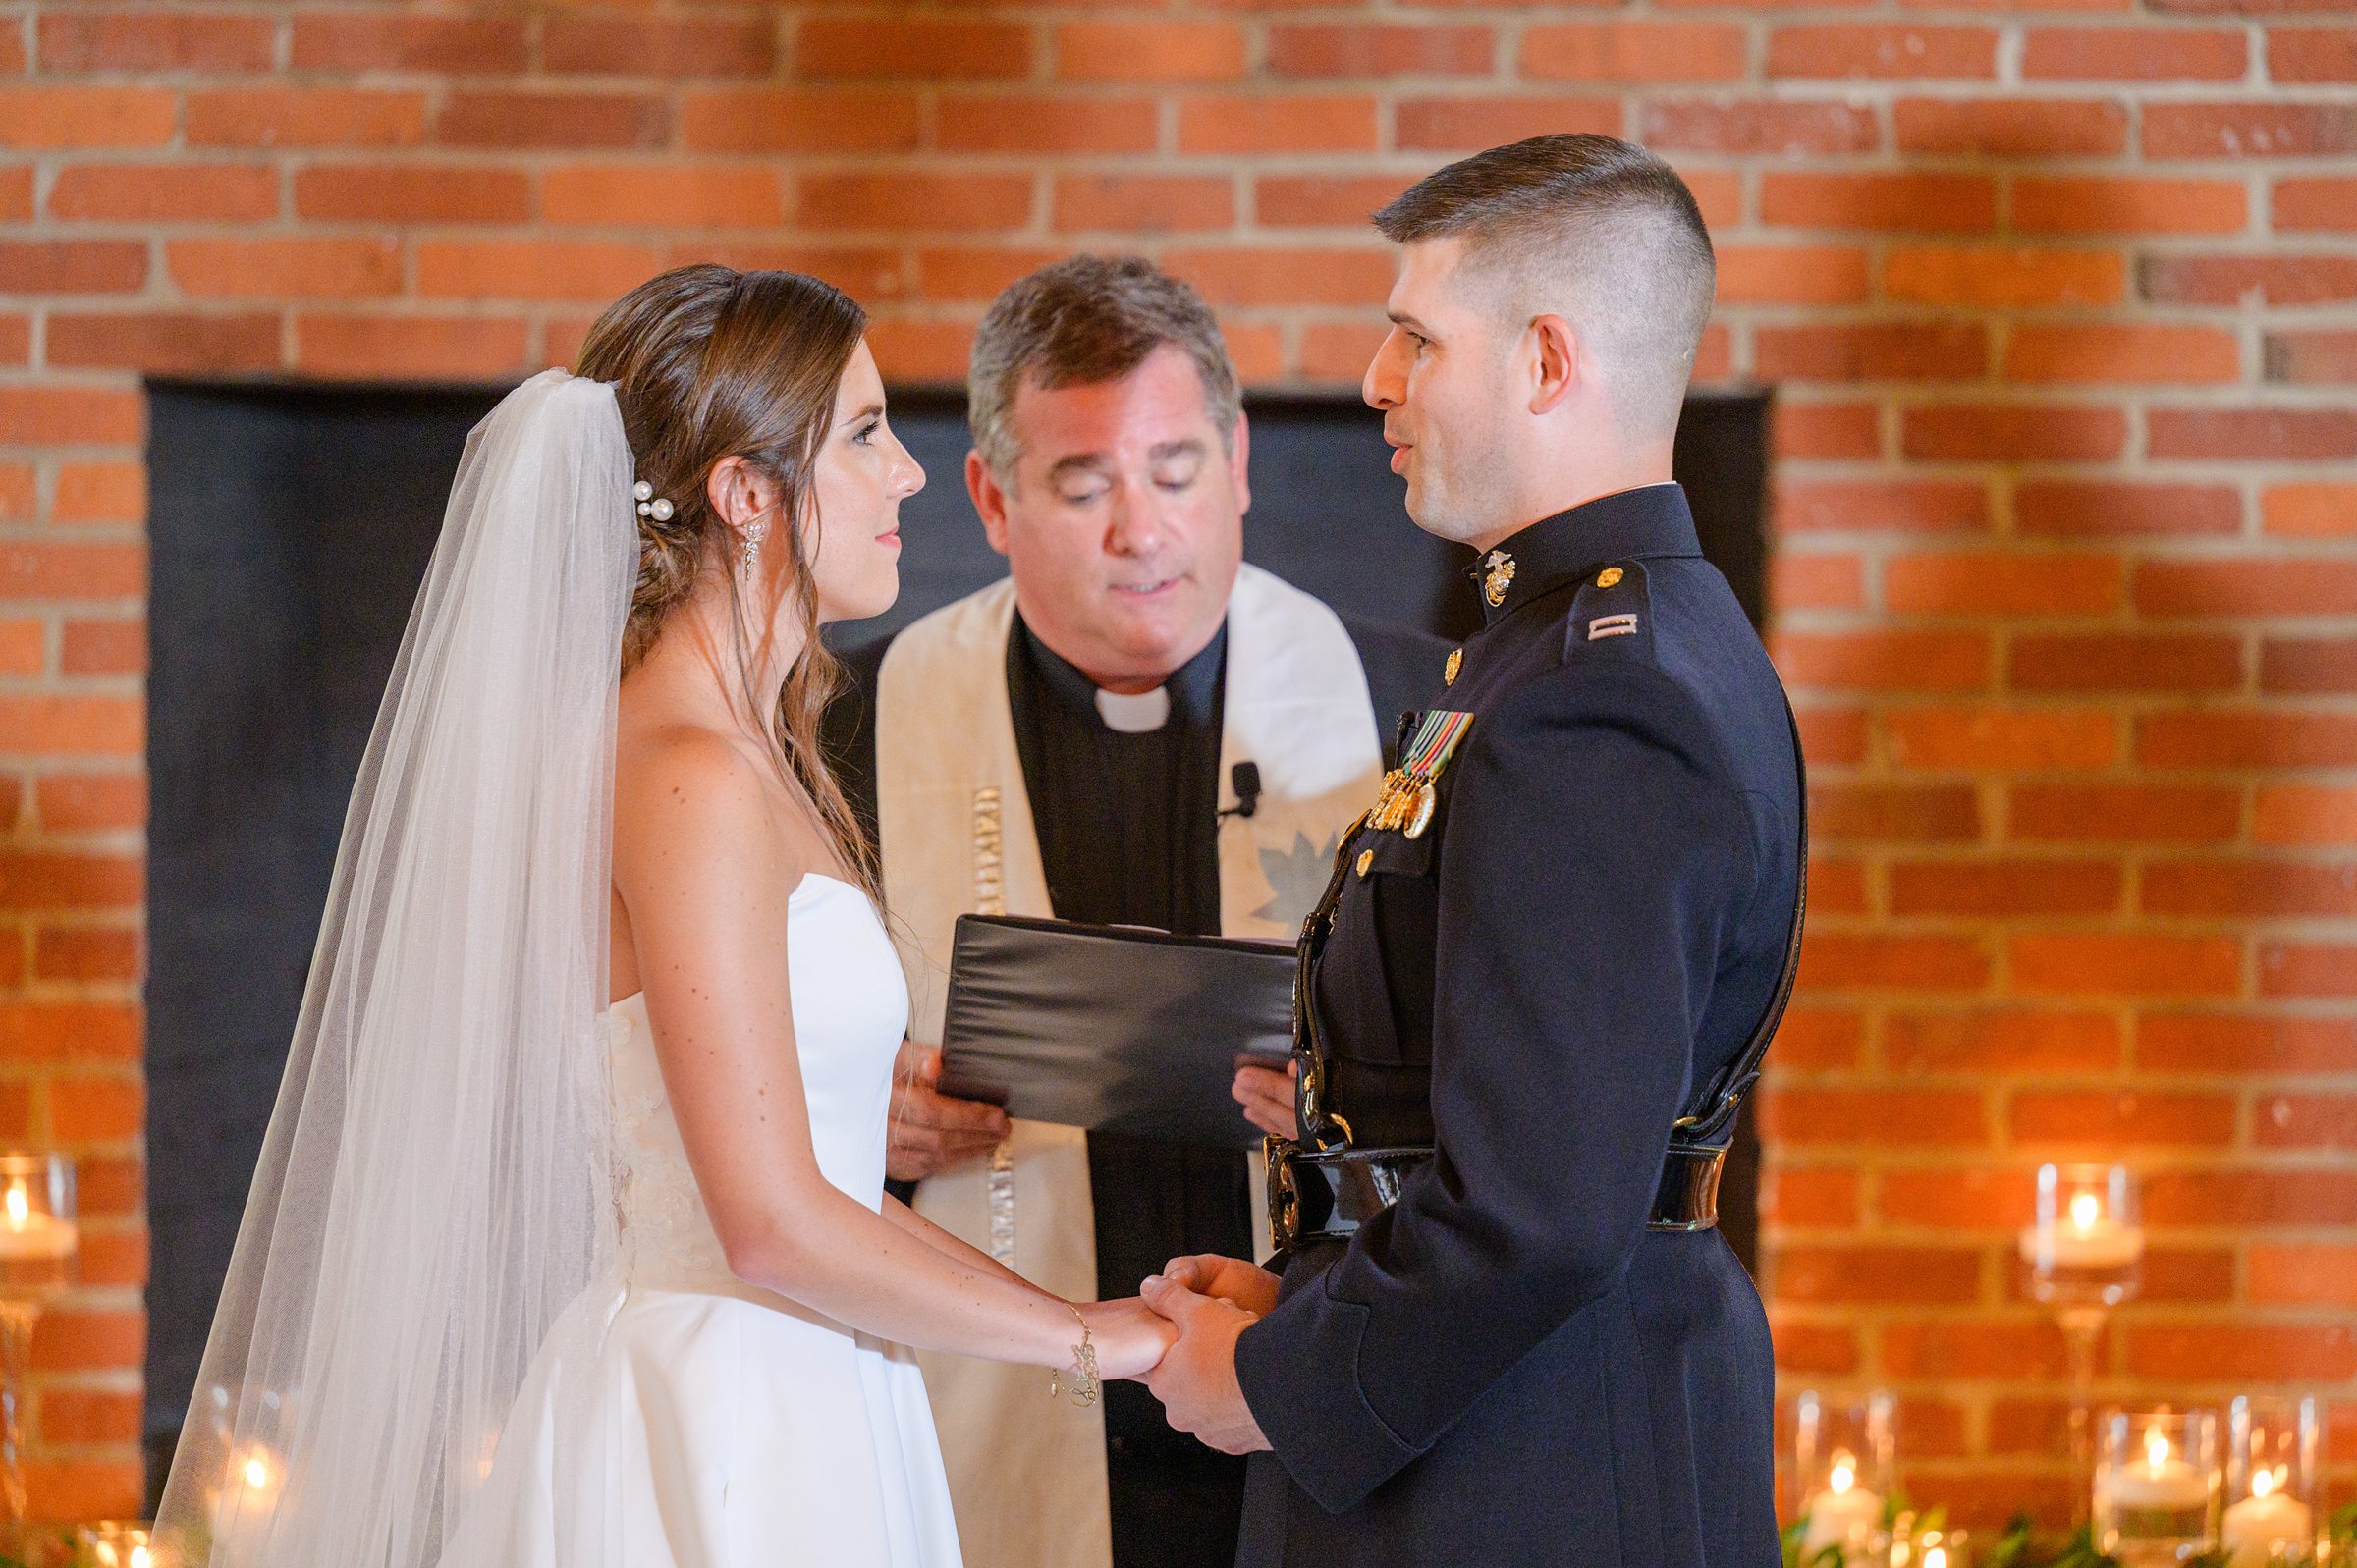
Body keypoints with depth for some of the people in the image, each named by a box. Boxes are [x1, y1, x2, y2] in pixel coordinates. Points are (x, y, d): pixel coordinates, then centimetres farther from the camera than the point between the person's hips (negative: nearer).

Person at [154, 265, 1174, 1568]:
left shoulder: (749, 757, 13)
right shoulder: (692, 779, -16)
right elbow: (773, 1224, -20)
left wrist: (1060, 1318, 12)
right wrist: (1078, 1338, -10)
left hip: (779, 1425, 9)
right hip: (724, 1442, -9)